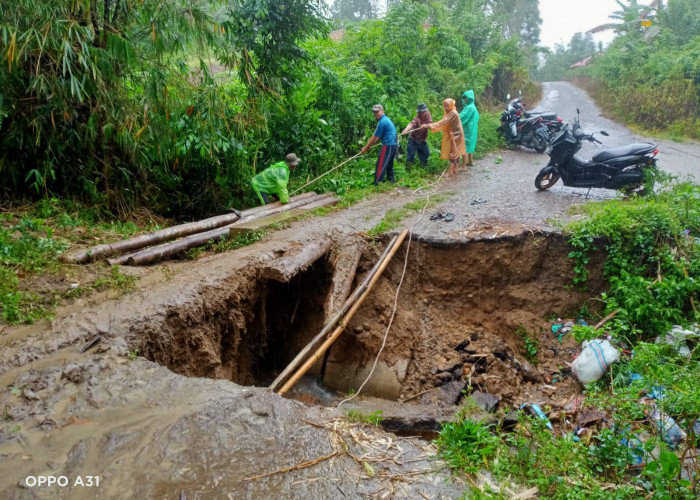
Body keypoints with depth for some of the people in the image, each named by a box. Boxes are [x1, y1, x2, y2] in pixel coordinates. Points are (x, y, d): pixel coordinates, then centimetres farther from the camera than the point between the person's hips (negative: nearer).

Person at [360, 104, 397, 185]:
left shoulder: (382, 122, -15)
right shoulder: (386, 119, 15)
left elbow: (375, 137, -12)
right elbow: (376, 136, 18)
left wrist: (365, 148, -3)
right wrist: (369, 145, 16)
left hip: (387, 145, -10)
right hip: (393, 144, 10)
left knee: (381, 164, -9)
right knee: (389, 164, 18)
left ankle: (377, 183, -10)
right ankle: (391, 180, 25)